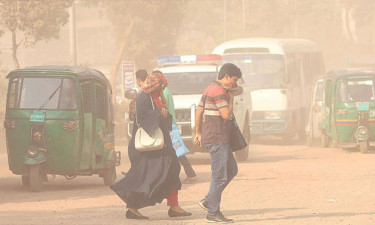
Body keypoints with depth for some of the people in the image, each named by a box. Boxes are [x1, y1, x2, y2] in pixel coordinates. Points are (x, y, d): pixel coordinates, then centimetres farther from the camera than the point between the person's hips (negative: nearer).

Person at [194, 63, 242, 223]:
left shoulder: (210, 89, 16)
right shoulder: (220, 91, -16)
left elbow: (199, 112, 20)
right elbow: (226, 115, -20)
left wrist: (198, 133, 23)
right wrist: (231, 99, -7)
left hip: (220, 138, 11)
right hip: (217, 139, -11)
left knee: (232, 170, 16)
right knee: (219, 176, -6)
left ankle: (208, 201, 15)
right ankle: (213, 213, -3)